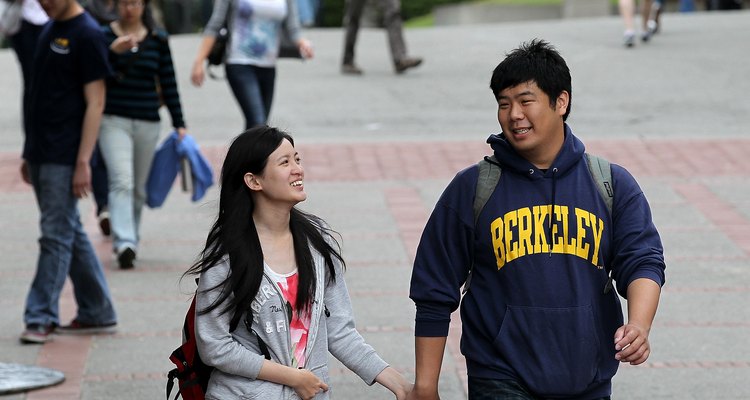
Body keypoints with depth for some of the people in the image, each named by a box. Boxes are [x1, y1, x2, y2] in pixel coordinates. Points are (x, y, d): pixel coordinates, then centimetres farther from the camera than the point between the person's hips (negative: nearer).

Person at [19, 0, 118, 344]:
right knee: (70, 234, 13)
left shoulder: (87, 35, -11)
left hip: (64, 157, -9)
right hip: (41, 154, 9)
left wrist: (83, 162, -19)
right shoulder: (50, 29, 14)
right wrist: (30, 154, 19)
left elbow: (95, 102, -14)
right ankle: (98, 314, 20)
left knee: (57, 235, -6)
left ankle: (41, 318, -4)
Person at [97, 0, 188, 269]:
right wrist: (112, 51, -26)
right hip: (113, 120, -3)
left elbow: (168, 83, 8)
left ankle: (129, 242, 23)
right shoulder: (103, 36, 0)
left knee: (139, 188, 9)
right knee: (121, 181, -17)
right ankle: (124, 244, -25)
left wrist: (179, 124, 6)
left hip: (148, 123, 3)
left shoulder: (158, 40, 6)